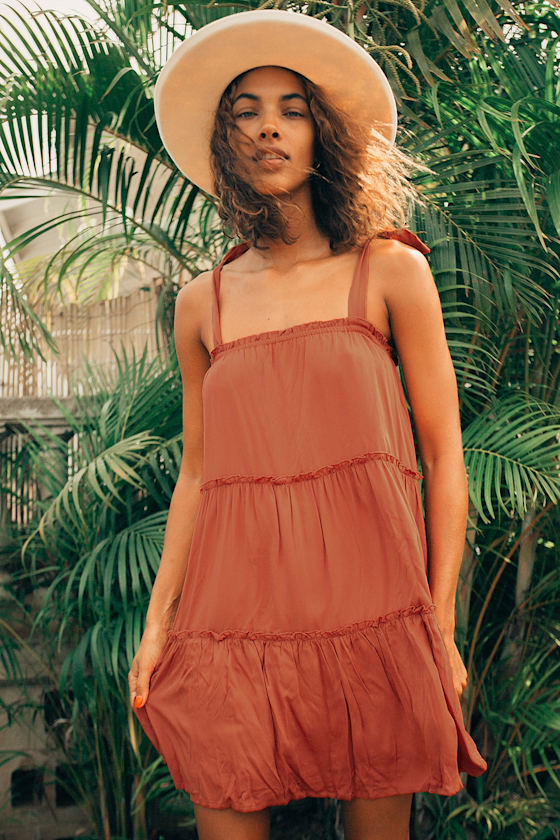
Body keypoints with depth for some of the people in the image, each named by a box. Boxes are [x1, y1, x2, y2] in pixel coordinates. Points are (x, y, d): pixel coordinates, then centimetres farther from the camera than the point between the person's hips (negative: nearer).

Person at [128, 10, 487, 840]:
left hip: (367, 606, -2)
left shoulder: (390, 272, 3)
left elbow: (443, 458, 2)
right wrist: (158, 621, 9)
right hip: (233, 609, 2)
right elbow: (196, 475, 14)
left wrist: (441, 628, -3)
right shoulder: (202, 303, 11)